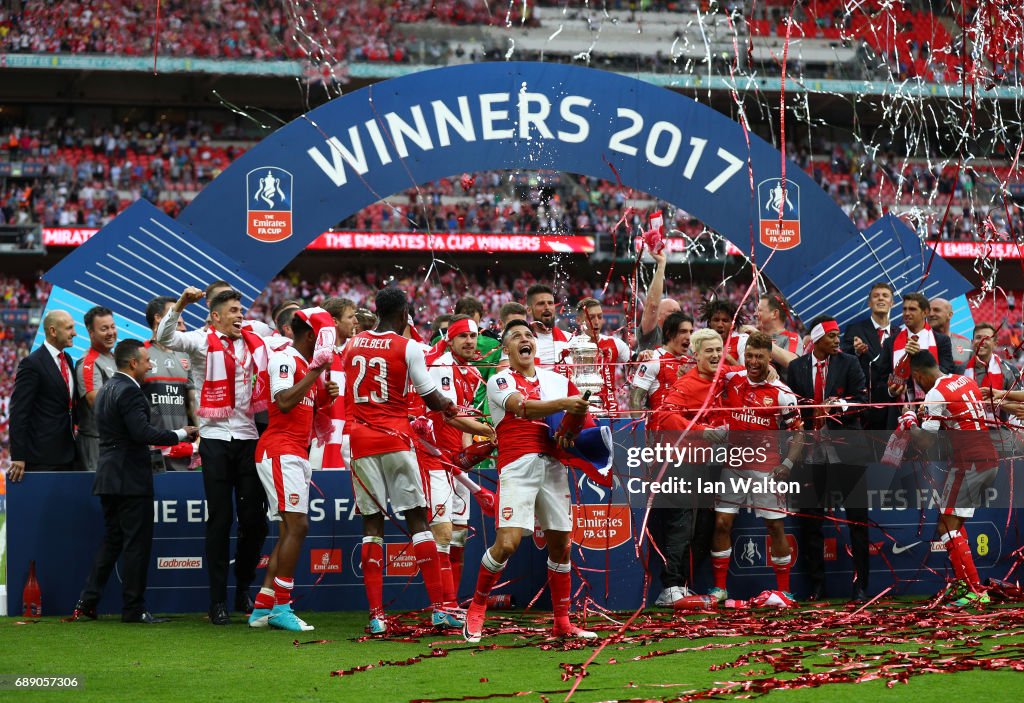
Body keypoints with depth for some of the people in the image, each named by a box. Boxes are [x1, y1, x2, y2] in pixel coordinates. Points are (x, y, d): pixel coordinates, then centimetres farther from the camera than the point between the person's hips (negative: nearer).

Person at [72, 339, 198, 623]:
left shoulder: (107, 389, 15)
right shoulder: (129, 391, -16)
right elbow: (142, 432, -24)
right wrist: (181, 434, -16)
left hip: (108, 477, 10)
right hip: (131, 479, -9)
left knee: (111, 541, 15)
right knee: (137, 543, -3)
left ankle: (86, 604, 13)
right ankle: (133, 608, 0)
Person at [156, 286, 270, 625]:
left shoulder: (255, 343, 11)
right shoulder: (202, 342, -3)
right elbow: (165, 338, -19)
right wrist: (179, 306, -32)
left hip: (248, 438, 4)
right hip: (215, 439, -4)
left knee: (255, 520, 3)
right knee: (220, 521, -1)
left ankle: (244, 589, 21)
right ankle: (218, 600, 5)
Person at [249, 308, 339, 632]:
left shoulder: (309, 365, 19)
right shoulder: (284, 359, -10)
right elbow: (284, 402, -24)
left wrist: (327, 396, 7)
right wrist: (315, 371, -21)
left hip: (297, 454, 10)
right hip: (280, 450, -10)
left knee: (290, 530, 9)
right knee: (297, 525, -15)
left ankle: (262, 607, 11)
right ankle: (281, 607, -12)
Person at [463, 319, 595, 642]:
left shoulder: (558, 380, 17)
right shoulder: (499, 381, 4)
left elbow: (581, 415, 21)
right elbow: (522, 407, -15)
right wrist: (562, 404, -29)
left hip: (553, 465, 5)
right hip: (516, 467, -5)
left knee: (561, 544, 6)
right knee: (507, 543, -15)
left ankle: (562, 622, 18)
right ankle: (476, 609, 4)